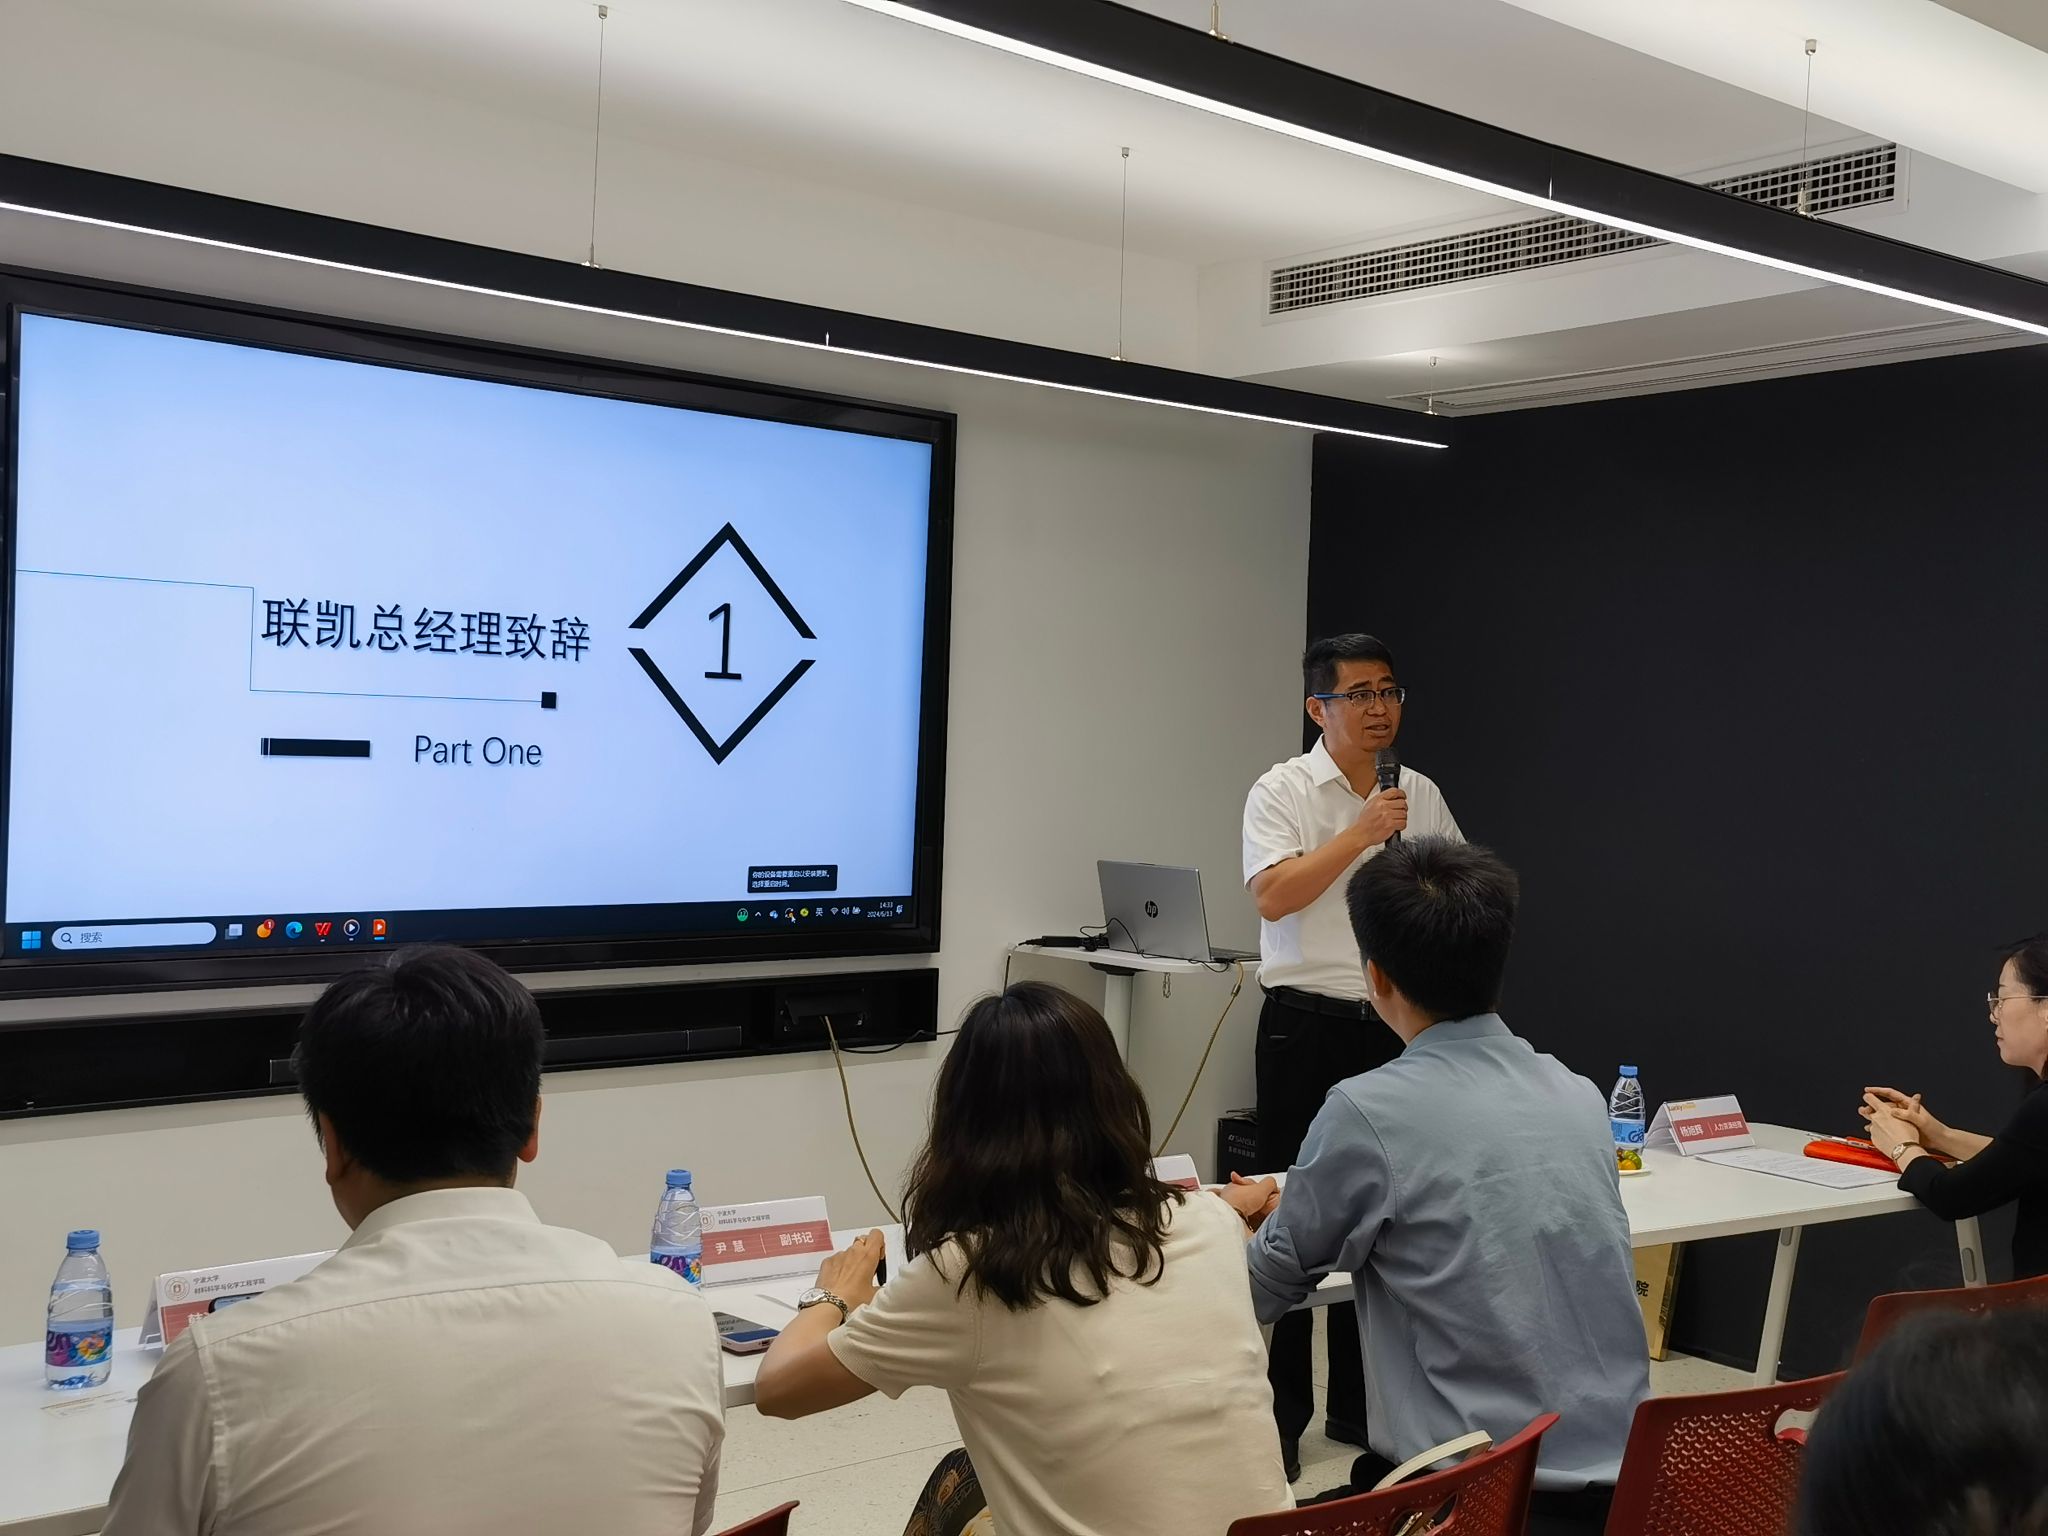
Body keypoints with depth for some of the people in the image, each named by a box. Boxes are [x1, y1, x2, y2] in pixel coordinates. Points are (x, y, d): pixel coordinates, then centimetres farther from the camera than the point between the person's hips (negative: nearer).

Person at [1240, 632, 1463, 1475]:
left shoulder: (1422, 796, 8)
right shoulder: (1283, 791, -5)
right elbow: (1272, 896, -19)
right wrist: (1359, 835, -19)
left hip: (1395, 1027, 4)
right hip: (1306, 1024, -4)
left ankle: (1359, 1403, 21)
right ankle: (1279, 1413, 9)